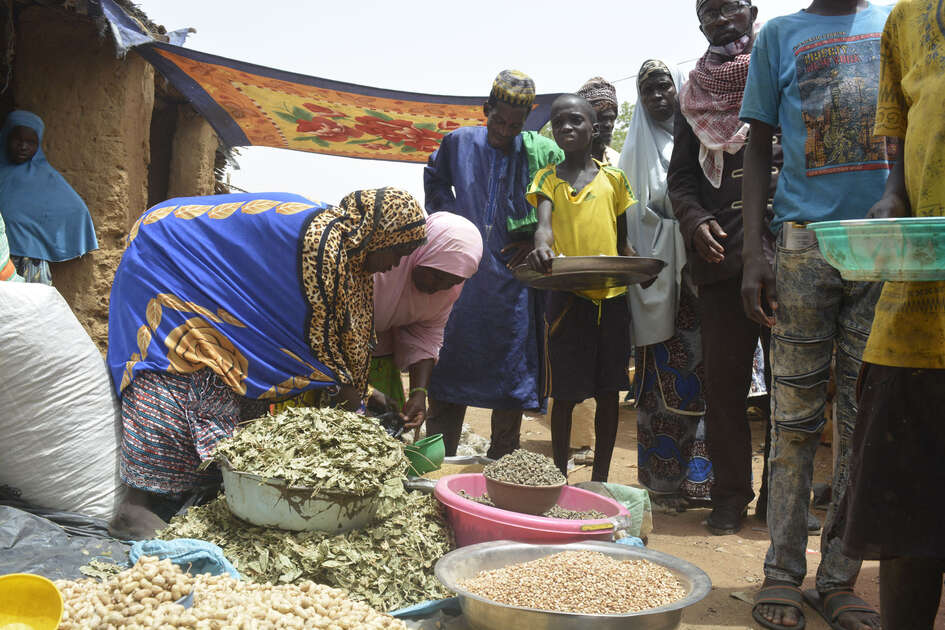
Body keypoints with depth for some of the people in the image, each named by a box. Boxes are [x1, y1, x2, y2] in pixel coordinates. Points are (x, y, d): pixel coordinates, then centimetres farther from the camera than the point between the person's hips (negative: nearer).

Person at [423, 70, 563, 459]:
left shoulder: (540, 153, 0)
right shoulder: (459, 142, 5)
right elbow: (435, 179, 23)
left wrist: (538, 238, -2)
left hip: (513, 278, -1)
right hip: (463, 276, 2)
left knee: (511, 371, 3)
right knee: (449, 367, 6)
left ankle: (501, 467, 16)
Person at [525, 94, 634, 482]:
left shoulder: (614, 178, 10)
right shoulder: (547, 179, 6)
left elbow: (623, 239, 16)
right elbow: (544, 223, -13)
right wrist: (542, 249, -35)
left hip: (612, 295, 2)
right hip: (568, 296, -2)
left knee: (608, 392, 7)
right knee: (565, 394, 3)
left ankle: (600, 479, 19)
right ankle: (561, 477, 17)